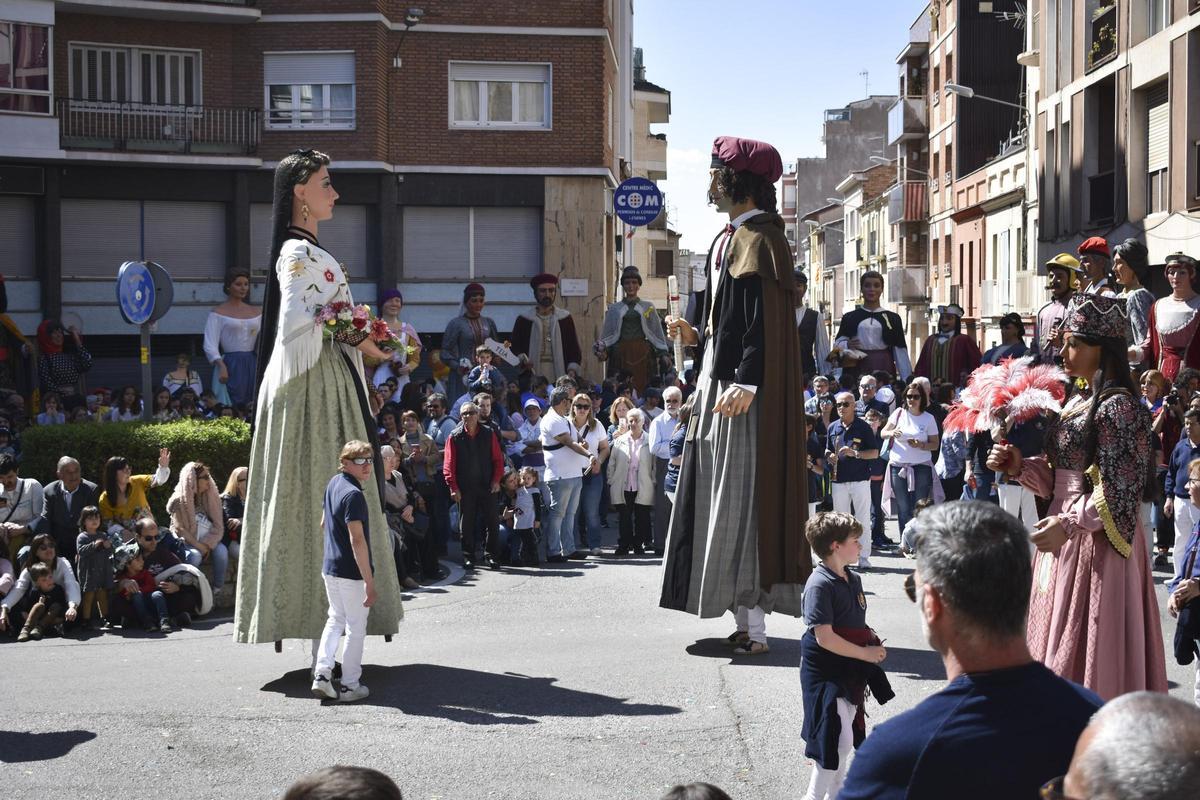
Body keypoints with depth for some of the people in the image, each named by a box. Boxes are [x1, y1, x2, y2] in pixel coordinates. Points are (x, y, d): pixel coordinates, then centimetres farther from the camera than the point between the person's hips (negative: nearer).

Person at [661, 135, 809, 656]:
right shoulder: (728, 239, 16)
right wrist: (697, 333, 8)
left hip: (747, 392, -10)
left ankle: (753, 627, -4)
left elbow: (766, 322, -20)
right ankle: (742, 617, 16)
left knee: (741, 500, -8)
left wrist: (746, 383, -27)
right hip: (718, 381, 10)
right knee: (720, 499, 10)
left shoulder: (759, 240, -12)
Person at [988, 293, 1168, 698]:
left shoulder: (1118, 406, -14)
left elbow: (1117, 491, -19)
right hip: (1065, 539, 9)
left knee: (1085, 650, -2)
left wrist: (1067, 525, -24)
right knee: (1057, 649, 14)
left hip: (1096, 541, -9)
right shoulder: (1076, 400, 13)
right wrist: (1020, 466, 0)